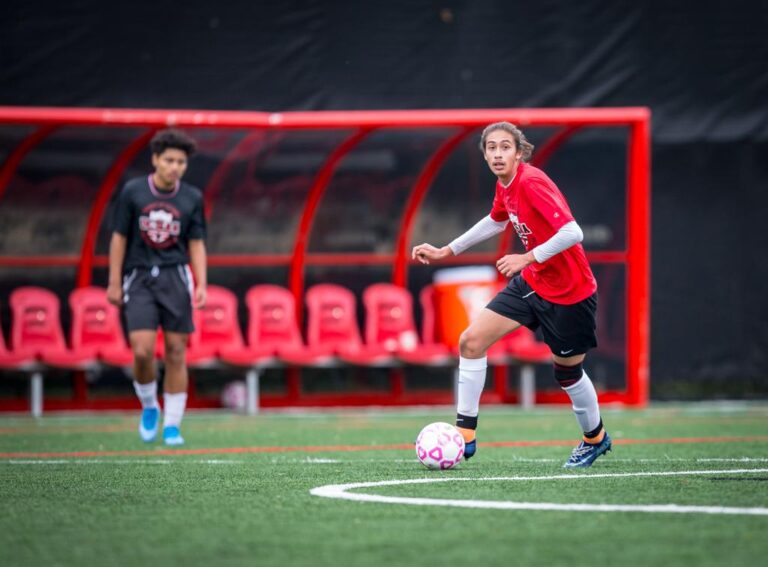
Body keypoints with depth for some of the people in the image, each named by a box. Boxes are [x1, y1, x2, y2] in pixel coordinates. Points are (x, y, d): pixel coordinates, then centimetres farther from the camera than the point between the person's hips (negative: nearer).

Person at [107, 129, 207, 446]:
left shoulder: (192, 198, 2)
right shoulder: (132, 192, -2)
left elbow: (196, 244, 7)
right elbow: (119, 238, 3)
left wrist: (201, 284, -3)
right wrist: (114, 283, 2)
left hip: (175, 278, 1)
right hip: (139, 279, -1)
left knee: (176, 352, -1)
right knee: (142, 351, -13)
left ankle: (172, 425, 9)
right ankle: (149, 407, 15)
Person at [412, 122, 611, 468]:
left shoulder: (532, 183, -25)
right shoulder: (505, 186, 1)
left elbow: (573, 233, -32)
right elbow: (496, 222, 24)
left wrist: (527, 258, -34)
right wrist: (446, 251, 25)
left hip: (569, 292, -8)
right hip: (532, 283, 8)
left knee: (567, 372, 9)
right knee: (471, 341, -3)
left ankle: (595, 438, 37)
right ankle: (465, 436, 2)